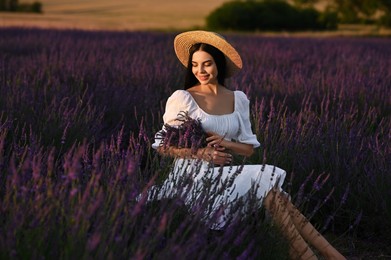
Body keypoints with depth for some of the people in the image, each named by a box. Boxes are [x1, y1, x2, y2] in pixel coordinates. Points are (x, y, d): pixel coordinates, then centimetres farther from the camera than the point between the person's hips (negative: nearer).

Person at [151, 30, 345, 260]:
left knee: (271, 193, -26)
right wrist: (202, 154, -17)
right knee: (267, 185, -26)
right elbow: (161, 146, -4)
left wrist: (225, 143, -12)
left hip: (222, 175, 5)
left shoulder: (238, 99, 10)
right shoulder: (182, 98, -4)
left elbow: (249, 148, 10)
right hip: (192, 176, -5)